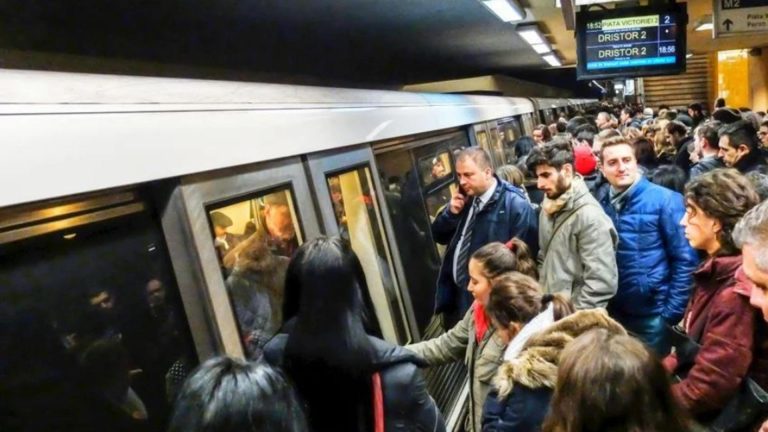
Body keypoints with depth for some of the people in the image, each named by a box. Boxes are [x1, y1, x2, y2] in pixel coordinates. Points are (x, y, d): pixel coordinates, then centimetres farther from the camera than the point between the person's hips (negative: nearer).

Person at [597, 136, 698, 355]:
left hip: (654, 313, -4)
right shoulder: (601, 205, 0)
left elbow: (685, 258, -10)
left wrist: (672, 310, -12)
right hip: (614, 311, 4)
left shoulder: (665, 200, -11)